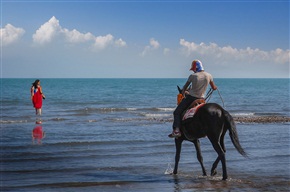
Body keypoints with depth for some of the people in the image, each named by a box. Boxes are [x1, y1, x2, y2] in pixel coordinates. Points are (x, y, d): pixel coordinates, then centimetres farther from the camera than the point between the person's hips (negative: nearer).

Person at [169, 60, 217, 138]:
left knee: (177, 112, 2)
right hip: (201, 99, 4)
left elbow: (184, 88, 1)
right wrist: (215, 87, 37)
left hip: (190, 97, -4)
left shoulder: (193, 76, -8)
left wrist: (183, 93, 22)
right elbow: (214, 88, 12)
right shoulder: (209, 76, 1)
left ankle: (176, 130, -15)